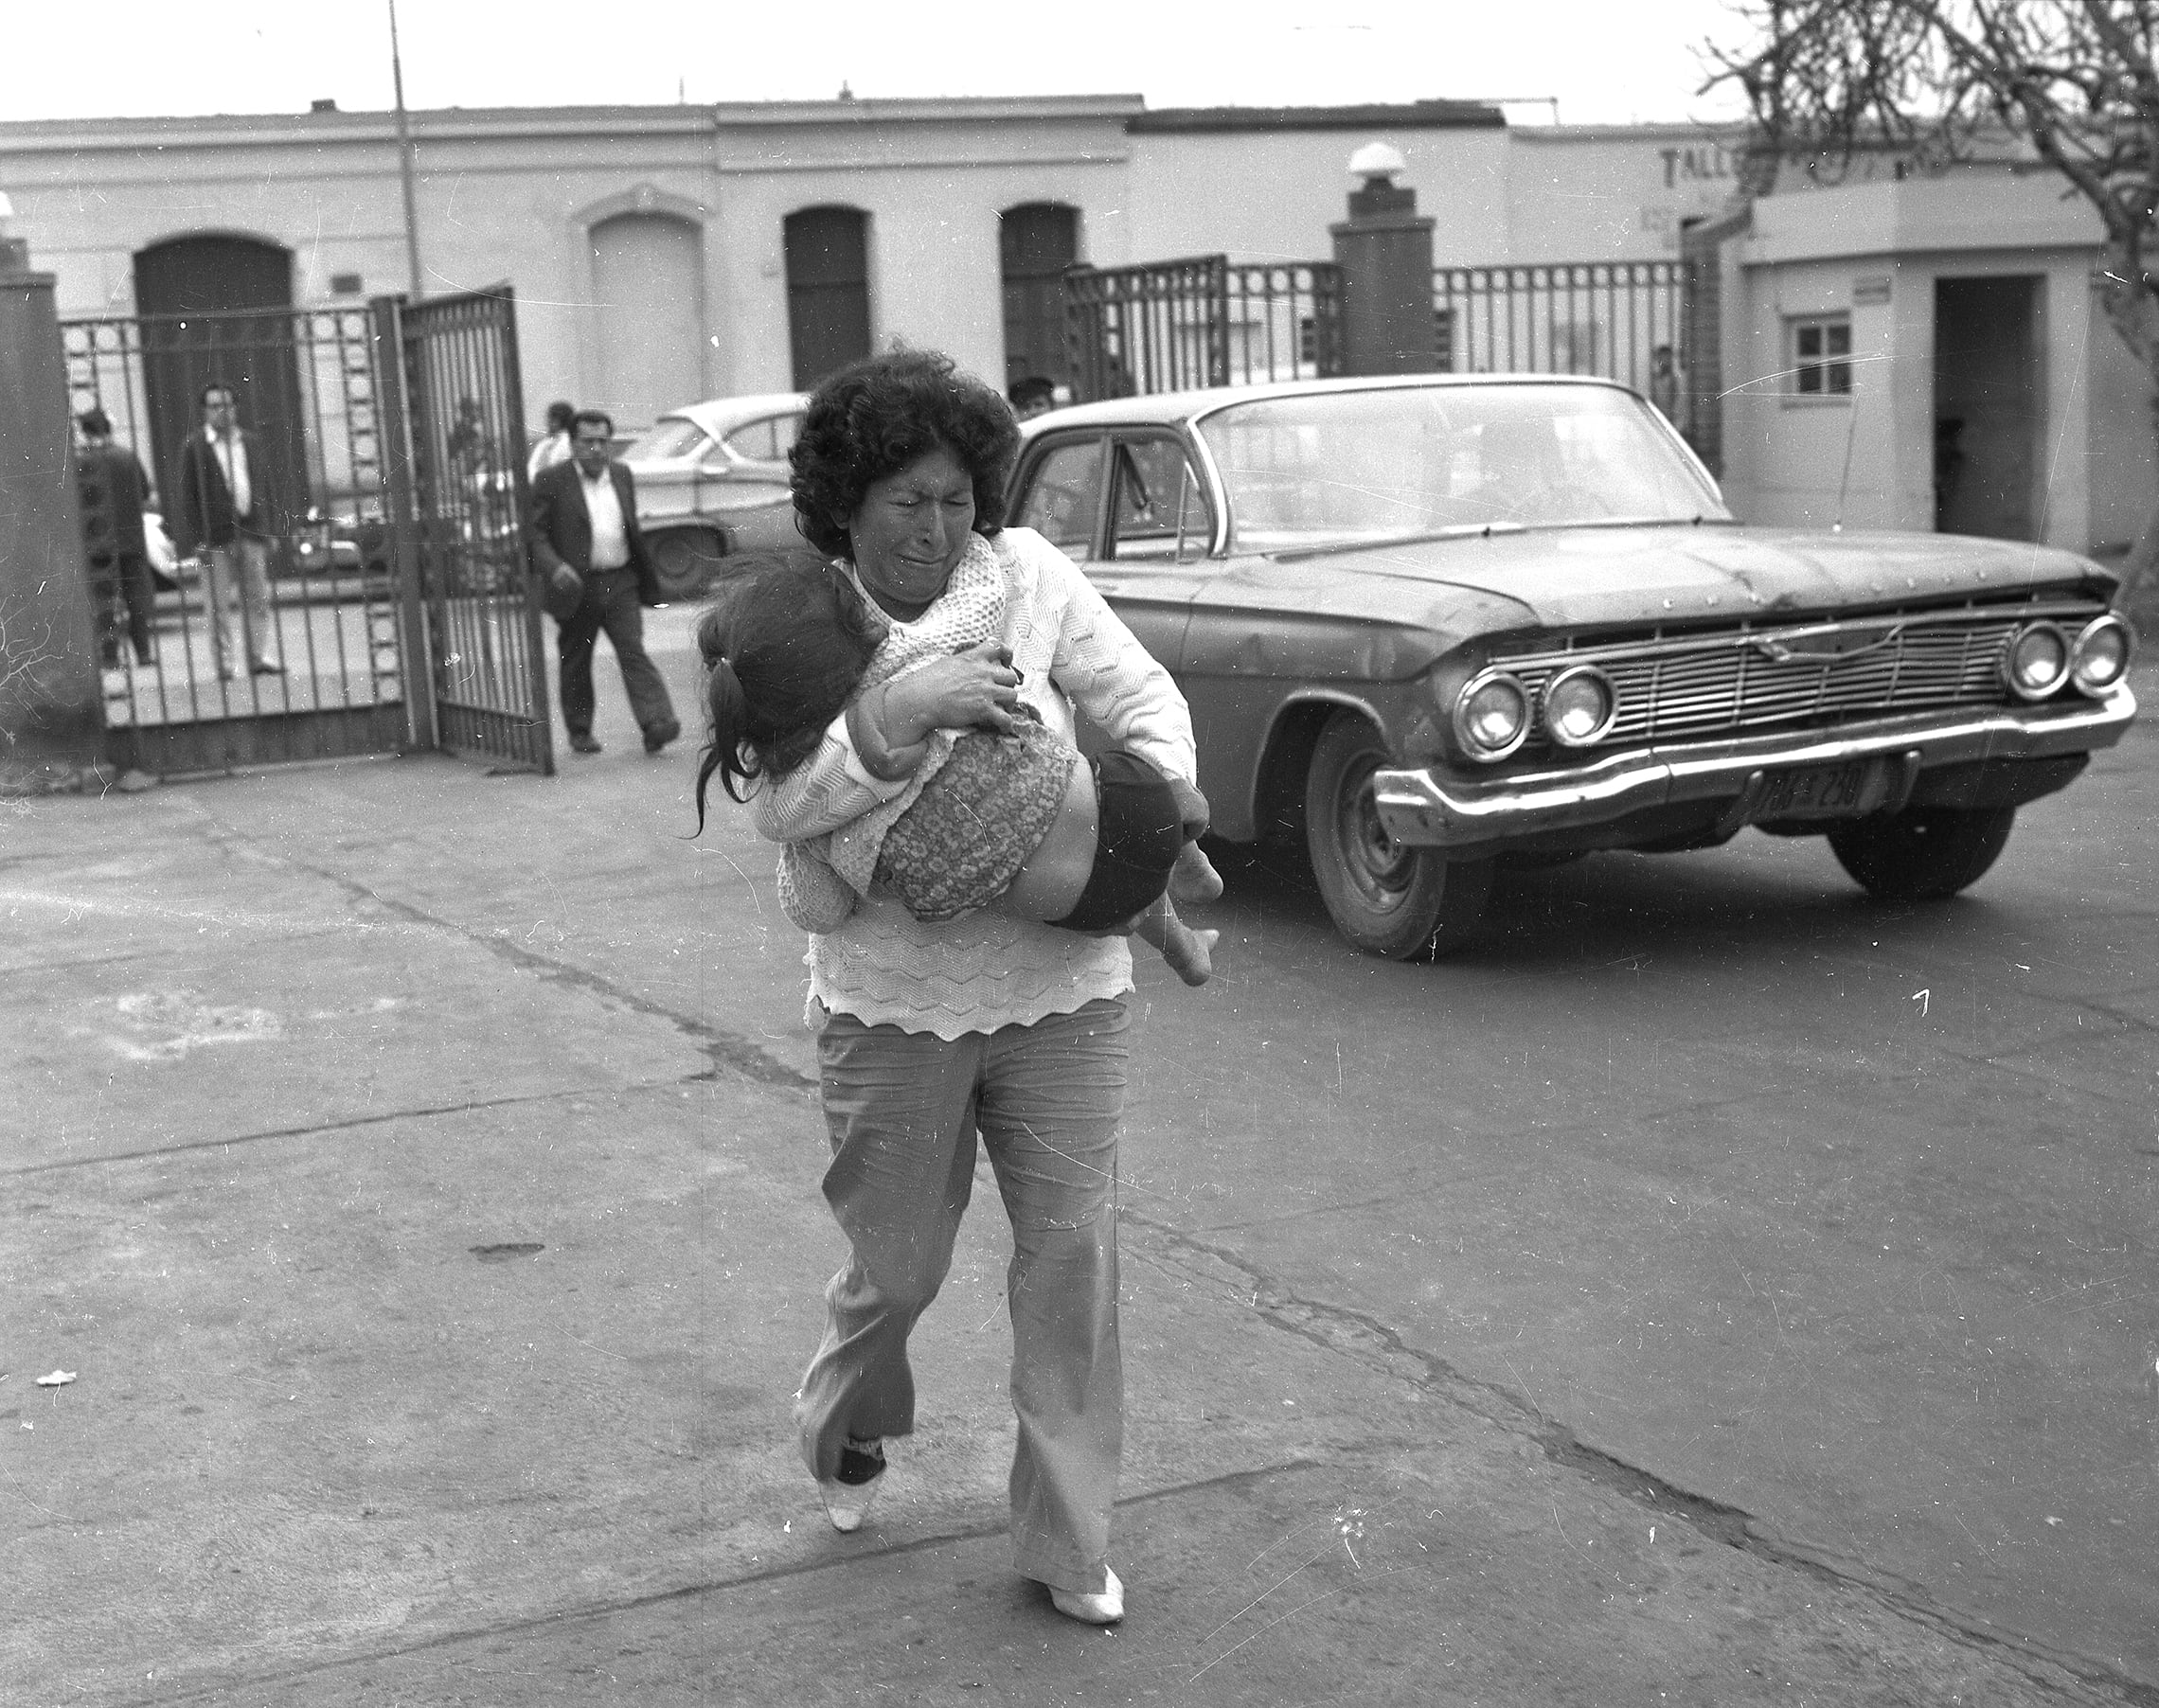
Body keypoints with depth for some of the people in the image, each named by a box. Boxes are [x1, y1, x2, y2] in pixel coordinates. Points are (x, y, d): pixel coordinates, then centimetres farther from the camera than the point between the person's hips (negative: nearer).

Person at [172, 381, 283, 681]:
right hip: (215, 537, -4)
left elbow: (265, 485, 15)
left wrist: (268, 527, 9)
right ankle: (226, 664, 4)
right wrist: (198, 539, -9)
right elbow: (188, 495, -3)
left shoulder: (250, 442, 12)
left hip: (251, 532, 4)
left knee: (257, 599, 4)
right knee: (219, 605, 0)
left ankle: (259, 657, 11)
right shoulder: (194, 447, -1)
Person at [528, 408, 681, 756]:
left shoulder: (622, 476, 12)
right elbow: (535, 533, -6)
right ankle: (580, 731, 20)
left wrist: (647, 583, 18)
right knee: (576, 662, 8)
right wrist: (555, 568, -23)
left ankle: (656, 724, -17)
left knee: (634, 652, -8)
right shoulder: (551, 482, -3)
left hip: (621, 583, 2)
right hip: (577, 585, -2)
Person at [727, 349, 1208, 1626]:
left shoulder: (1027, 572, -1)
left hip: (1063, 993, 1)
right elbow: (786, 801, -18)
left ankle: (1070, 1542, 18)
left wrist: (1167, 779, -14)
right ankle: (848, 1431, 46)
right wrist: (905, 706, -31)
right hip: (895, 1009, -1)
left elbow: (1139, 691, 5)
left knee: (1072, 1263, 3)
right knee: (897, 1268, 11)